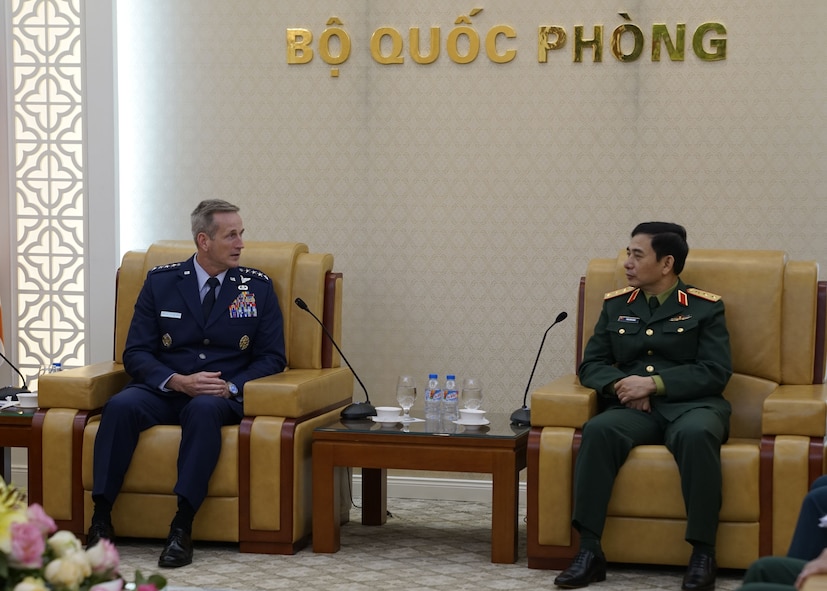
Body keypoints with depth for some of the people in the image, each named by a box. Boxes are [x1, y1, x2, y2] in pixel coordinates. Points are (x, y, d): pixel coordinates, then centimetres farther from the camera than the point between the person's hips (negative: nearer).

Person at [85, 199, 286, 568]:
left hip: (223, 396, -1)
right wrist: (178, 381, -16)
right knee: (120, 406, -31)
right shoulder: (160, 282, 7)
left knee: (204, 409, -37)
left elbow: (272, 357, 5)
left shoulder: (258, 287, 8)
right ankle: (101, 520, -30)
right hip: (163, 390, 1)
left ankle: (182, 527, -40)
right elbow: (136, 354, 3)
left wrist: (231, 387, -13)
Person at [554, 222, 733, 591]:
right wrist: (622, 385, -9)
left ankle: (703, 553, -31)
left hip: (692, 404, -2)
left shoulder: (704, 307, 7)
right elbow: (591, 365, 14)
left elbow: (716, 372, -3)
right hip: (634, 408, 3)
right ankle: (589, 551, -33)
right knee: (597, 431, -32)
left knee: (696, 434, -38)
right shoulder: (615, 305, 17)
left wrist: (653, 383, -13)